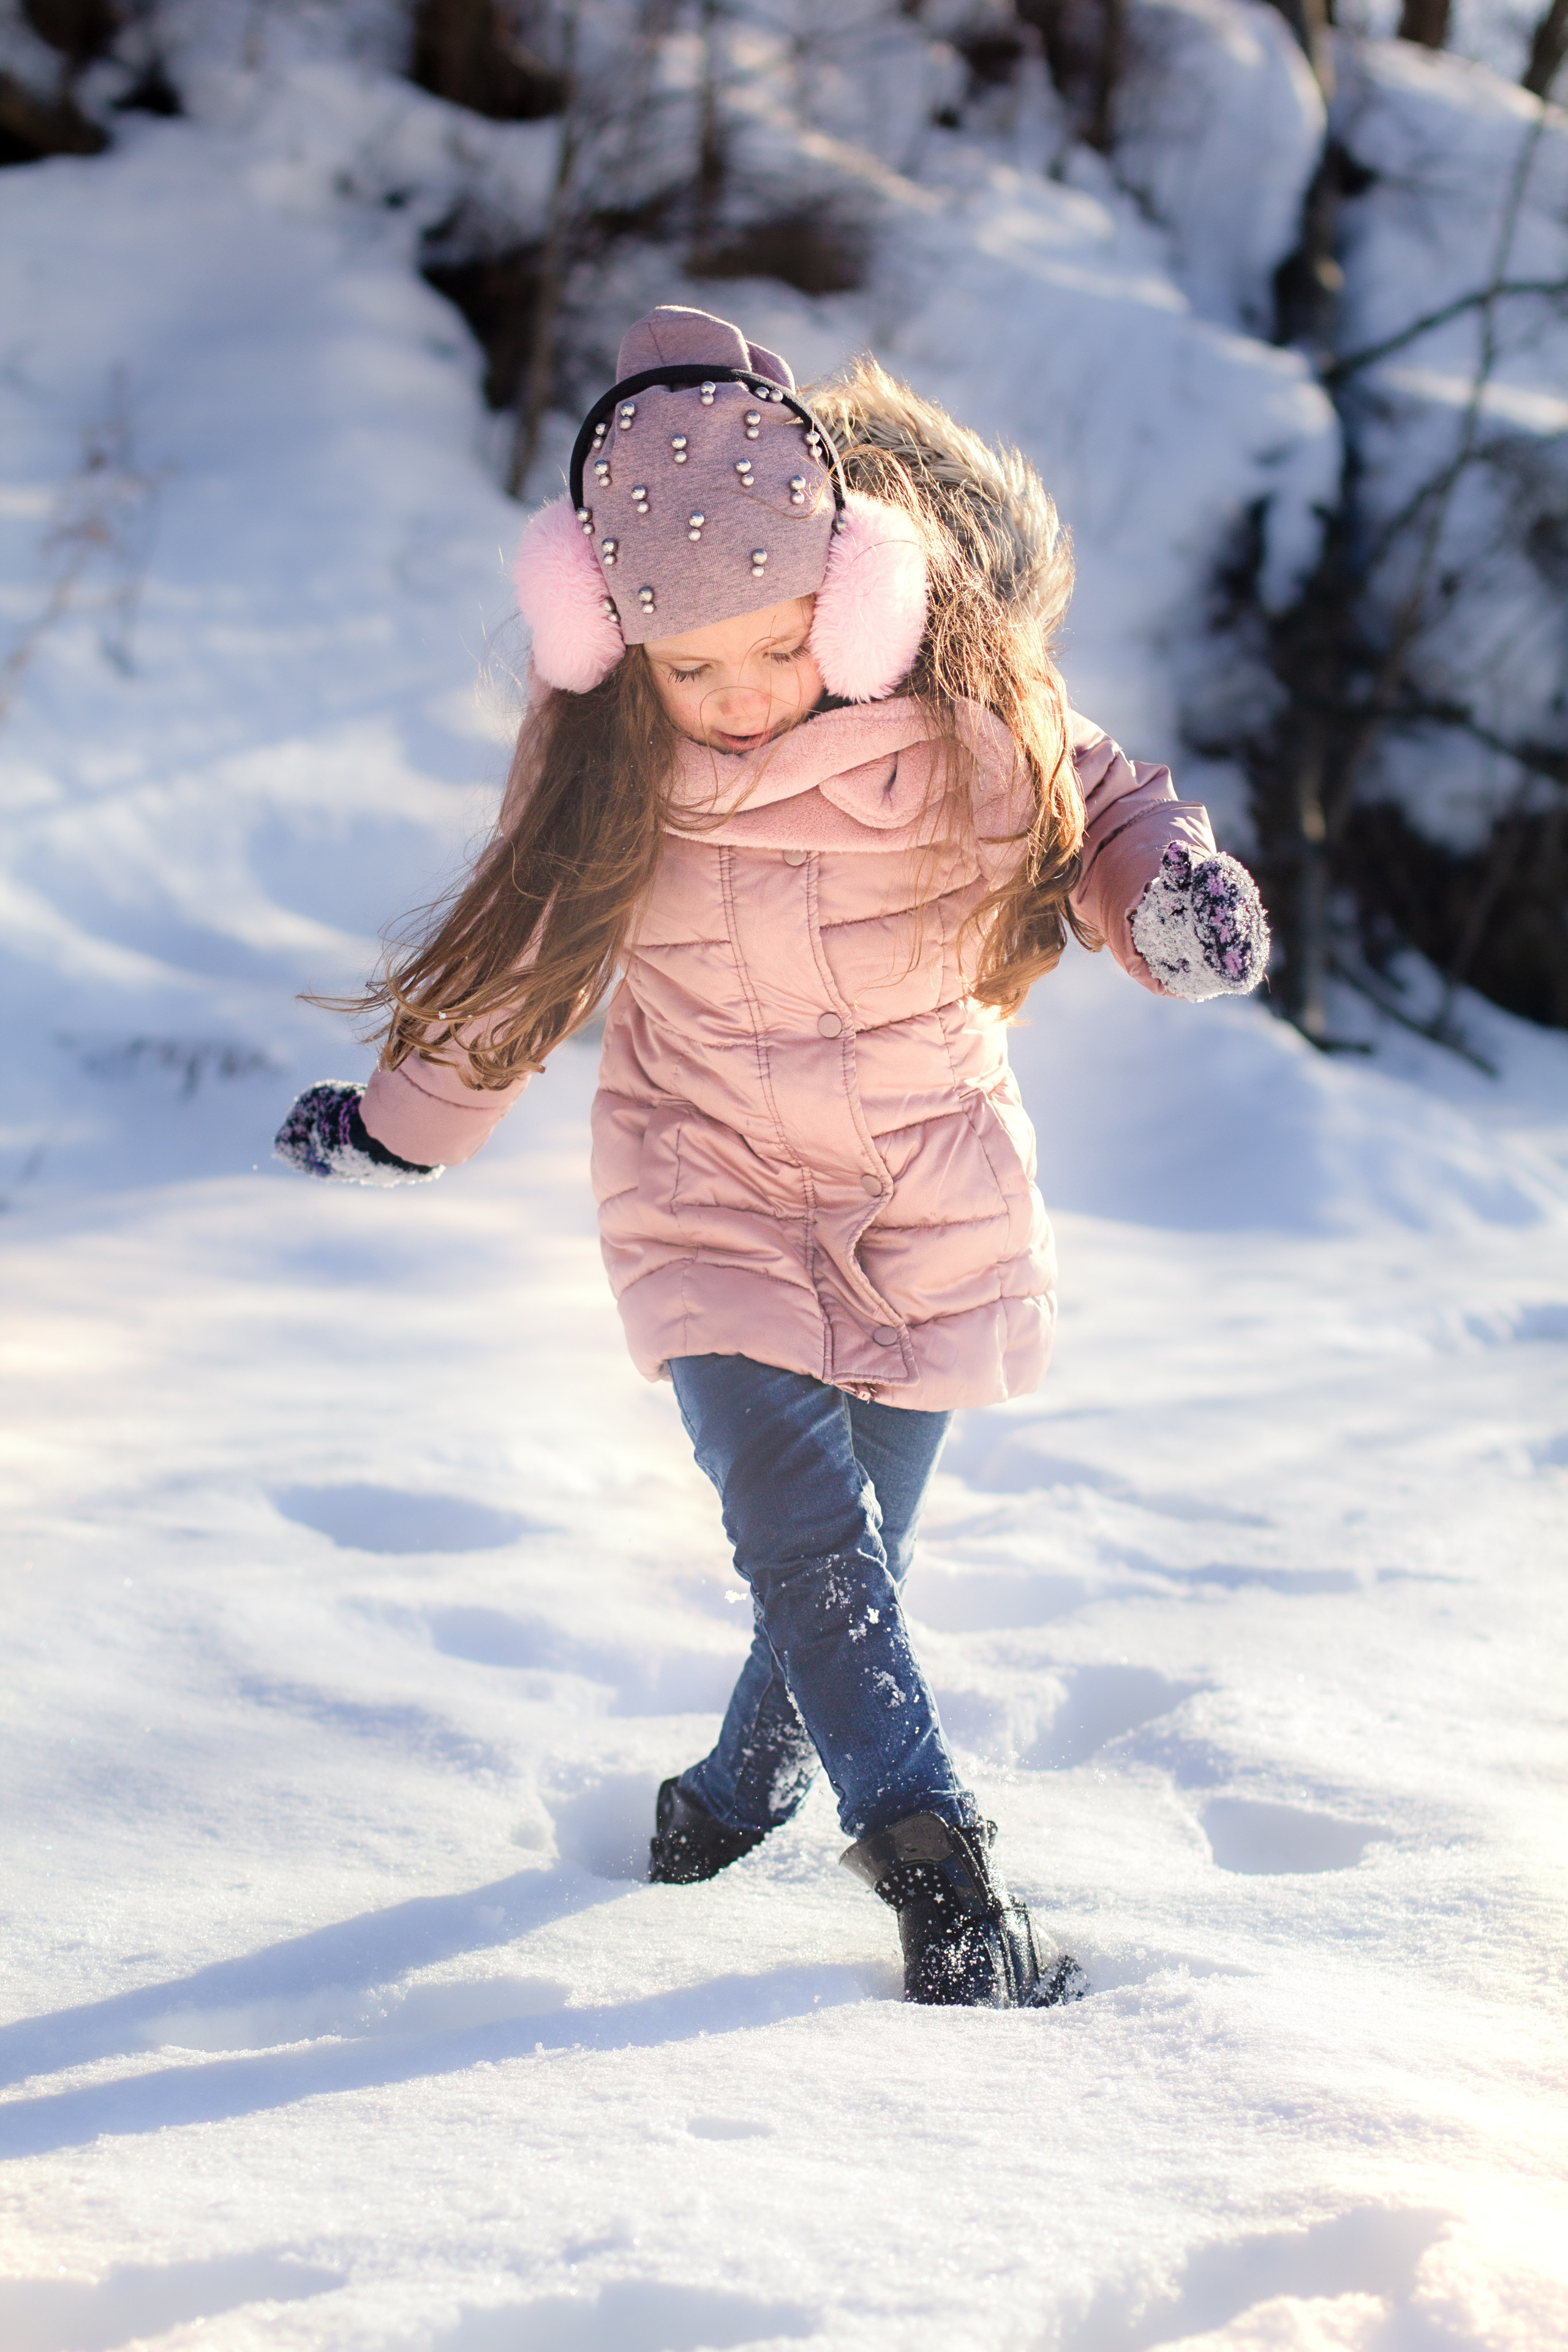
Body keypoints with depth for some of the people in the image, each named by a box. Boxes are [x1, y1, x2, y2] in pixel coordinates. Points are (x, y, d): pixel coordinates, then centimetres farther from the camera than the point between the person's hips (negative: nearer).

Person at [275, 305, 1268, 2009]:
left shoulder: (959, 713, -19)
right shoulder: (602, 751, -14)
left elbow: (1097, 801, 2)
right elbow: (528, 943, 5)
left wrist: (1169, 879, -22)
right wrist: (405, 1128, 18)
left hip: (929, 1197, 1)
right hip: (709, 1189, -1)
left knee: (856, 1552, 11)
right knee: (808, 1536, -19)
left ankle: (739, 1798, 38)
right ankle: (937, 1873, -16)